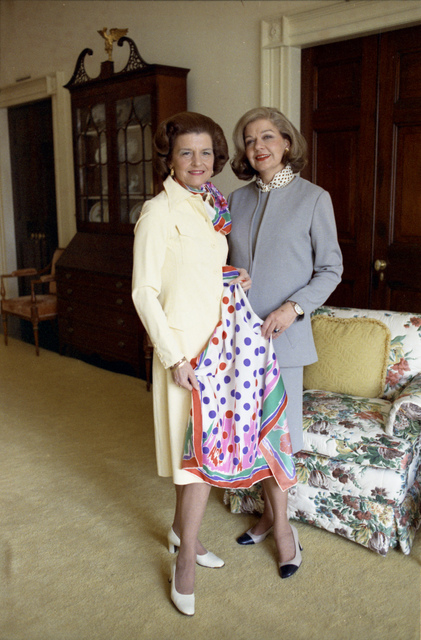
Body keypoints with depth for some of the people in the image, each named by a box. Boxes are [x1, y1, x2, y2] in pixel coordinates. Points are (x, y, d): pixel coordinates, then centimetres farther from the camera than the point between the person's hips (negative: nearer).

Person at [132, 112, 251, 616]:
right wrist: (174, 356, -18)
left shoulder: (212, 209, 11)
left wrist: (235, 281, 3)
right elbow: (144, 292, -15)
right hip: (185, 347, -7)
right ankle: (186, 559, 16)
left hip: (217, 341, 8)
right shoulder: (159, 212, -12)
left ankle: (181, 530, 36)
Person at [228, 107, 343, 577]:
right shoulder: (238, 200, 9)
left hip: (283, 333, -4)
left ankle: (280, 524, 20)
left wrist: (293, 307, -16)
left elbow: (330, 269, -2)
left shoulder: (313, 198, -3)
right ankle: (272, 516, 29)